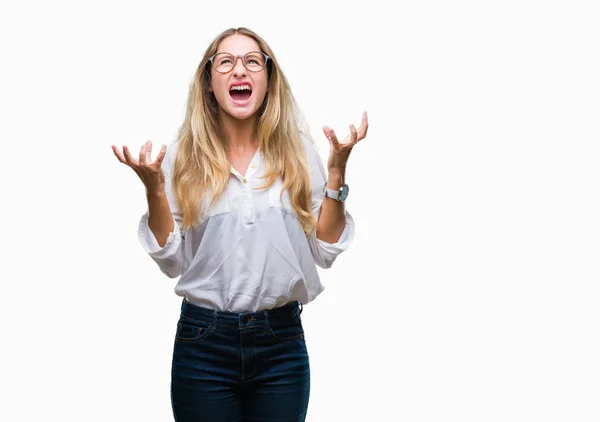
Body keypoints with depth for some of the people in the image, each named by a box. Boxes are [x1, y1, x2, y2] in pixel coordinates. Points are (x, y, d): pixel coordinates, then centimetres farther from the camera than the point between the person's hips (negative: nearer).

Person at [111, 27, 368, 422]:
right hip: (204, 343, -1)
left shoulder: (298, 151, 2)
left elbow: (325, 251, 1)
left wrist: (337, 171, -6)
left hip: (282, 342, 1)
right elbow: (173, 262, 0)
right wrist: (154, 189, -11)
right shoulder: (184, 156, 0)